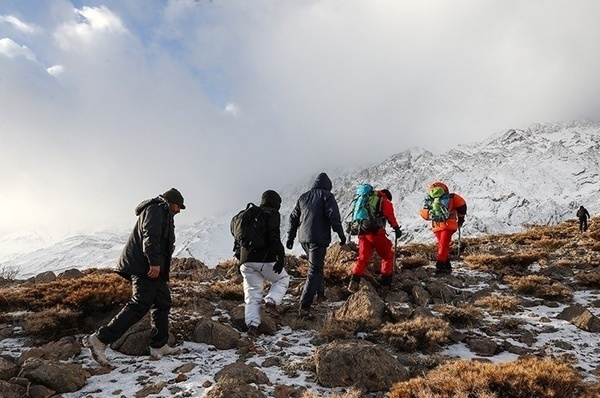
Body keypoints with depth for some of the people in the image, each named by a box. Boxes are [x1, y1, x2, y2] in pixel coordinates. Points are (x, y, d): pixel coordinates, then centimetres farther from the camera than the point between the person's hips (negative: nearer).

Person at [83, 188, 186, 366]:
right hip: (145, 266, -11)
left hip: (153, 266, 11)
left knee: (162, 303, 11)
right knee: (140, 305, -16)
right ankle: (100, 340, -17)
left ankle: (159, 346, 16)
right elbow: (150, 236, -21)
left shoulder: (162, 213, 27)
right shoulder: (156, 209, -6)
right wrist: (155, 262, -27)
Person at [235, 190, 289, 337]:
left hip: (247, 261, 5)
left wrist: (240, 259, 27)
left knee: (252, 294, 9)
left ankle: (252, 323, -3)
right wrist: (280, 257, -19)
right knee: (282, 279, 20)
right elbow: (274, 236, -17)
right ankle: (271, 301, -2)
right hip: (265, 260, -5)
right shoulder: (272, 214, -1)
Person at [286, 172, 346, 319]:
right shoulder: (327, 196, 0)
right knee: (314, 271, -8)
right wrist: (341, 235, -4)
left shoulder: (303, 197, 18)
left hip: (303, 238, 7)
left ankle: (320, 293, 39)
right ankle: (304, 307, -16)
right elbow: (334, 217, -11)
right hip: (319, 239, -6)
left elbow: (293, 218, 18)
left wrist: (290, 237, 22)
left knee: (316, 265, 27)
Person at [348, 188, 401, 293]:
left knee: (363, 258, 7)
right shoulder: (385, 202, 9)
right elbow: (391, 217, 1)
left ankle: (354, 281, -11)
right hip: (376, 233, -5)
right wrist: (397, 229, 9)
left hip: (362, 233, 5)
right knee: (388, 256, 11)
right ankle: (386, 283, 8)